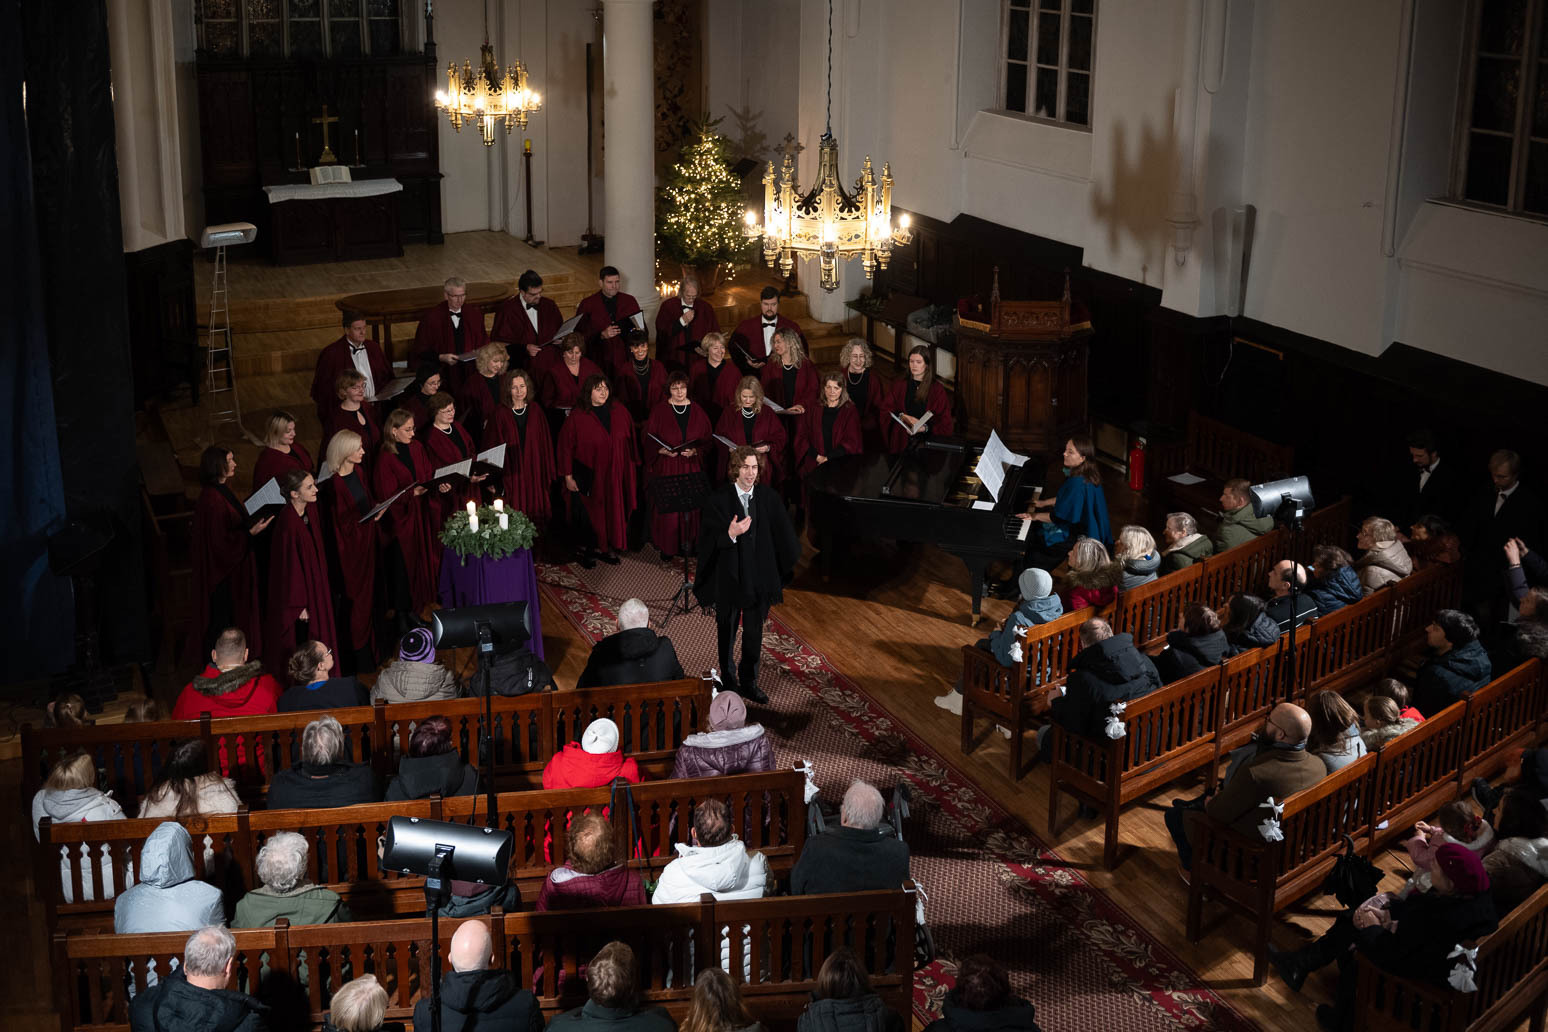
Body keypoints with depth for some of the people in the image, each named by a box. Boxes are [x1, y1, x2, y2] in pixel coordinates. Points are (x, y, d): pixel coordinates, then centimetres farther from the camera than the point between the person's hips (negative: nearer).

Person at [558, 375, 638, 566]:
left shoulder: (620, 412, 1)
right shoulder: (577, 418, -9)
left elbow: (630, 441, 8)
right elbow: (566, 447, -6)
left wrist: (632, 464, 8)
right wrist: (568, 476, -7)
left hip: (615, 476, 3)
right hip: (588, 477, -3)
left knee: (613, 512, 8)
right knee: (589, 514, 4)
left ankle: (607, 547, 23)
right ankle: (587, 550, 19)